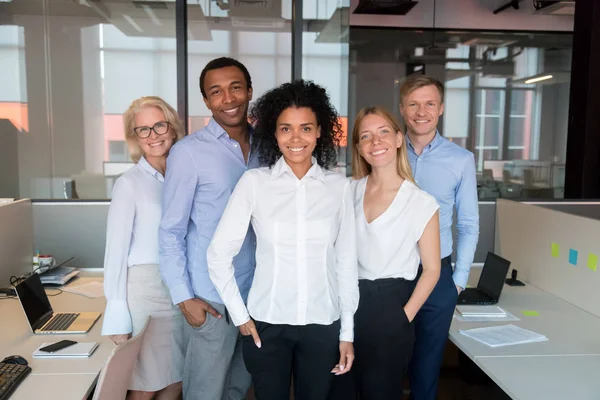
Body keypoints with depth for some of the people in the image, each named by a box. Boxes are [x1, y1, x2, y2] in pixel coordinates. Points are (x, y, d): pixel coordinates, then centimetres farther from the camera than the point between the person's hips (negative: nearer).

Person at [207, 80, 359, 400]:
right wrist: (239, 314, -4)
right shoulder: (254, 182, -7)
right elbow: (219, 254, -3)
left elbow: (346, 262, 2)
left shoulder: (338, 186, -2)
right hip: (267, 323, -1)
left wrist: (347, 332, 3)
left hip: (323, 324, 1)